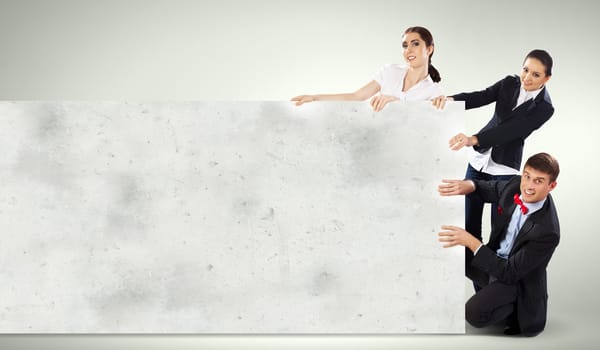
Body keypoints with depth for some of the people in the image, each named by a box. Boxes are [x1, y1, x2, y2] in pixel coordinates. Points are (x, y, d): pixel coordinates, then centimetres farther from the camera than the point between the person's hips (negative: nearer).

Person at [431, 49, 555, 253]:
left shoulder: (544, 108, -15)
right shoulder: (509, 84, -2)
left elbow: (510, 131, -27)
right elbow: (480, 97, -15)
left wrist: (473, 140, -40)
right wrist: (450, 99, -36)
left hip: (504, 168, -4)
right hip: (479, 158, 4)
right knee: (469, 220, 8)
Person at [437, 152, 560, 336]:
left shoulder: (547, 231, -32)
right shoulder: (515, 185, -13)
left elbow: (510, 273, -28)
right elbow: (488, 188, 10)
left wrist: (472, 242, -32)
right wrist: (467, 185, -15)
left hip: (518, 279, -8)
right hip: (496, 258, 8)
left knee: (474, 314, -28)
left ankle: (515, 308, 3)